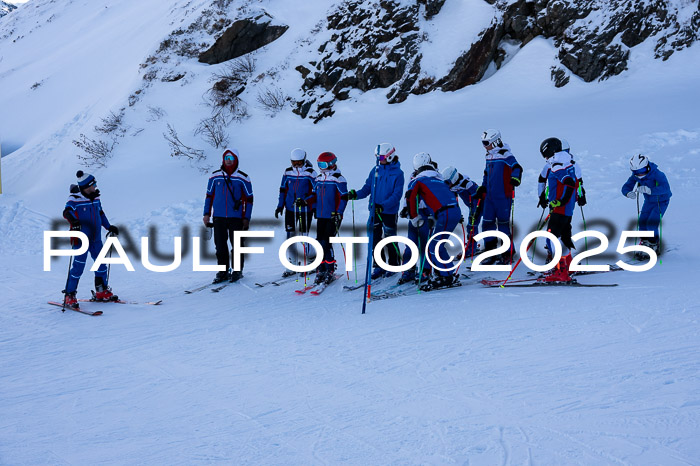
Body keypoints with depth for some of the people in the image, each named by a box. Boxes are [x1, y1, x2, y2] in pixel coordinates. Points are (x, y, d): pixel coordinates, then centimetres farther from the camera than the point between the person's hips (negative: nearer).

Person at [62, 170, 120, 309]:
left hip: (95, 239, 7)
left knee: (101, 263, 12)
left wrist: (109, 227, 25)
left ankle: (102, 292, 27)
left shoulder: (95, 198, 9)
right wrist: (73, 220, -45)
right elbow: (67, 211, -25)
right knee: (78, 266, -9)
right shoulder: (75, 199, -11)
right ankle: (69, 296, 2)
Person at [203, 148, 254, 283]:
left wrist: (246, 218, 0)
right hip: (218, 217, 2)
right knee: (220, 246, 3)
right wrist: (207, 214, 9)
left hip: (236, 217, -2)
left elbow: (249, 198, 4)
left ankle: (237, 270, 16)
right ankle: (223, 271, 14)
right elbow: (209, 195, 14)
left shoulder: (243, 178, 1)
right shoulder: (215, 176, 7)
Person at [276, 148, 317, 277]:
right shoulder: (288, 172, 6)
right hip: (290, 209, 4)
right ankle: (293, 265, 12)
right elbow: (283, 189, 15)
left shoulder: (310, 173, -6)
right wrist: (280, 205, 11)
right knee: (290, 236, 3)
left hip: (305, 209, -4)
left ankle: (311, 263, 16)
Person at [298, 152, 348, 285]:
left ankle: (330, 272, -2)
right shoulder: (319, 178, 13)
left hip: (333, 217, -7)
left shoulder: (338, 179, -8)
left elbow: (343, 198, -10)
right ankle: (321, 270, 13)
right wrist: (305, 201, 1)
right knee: (320, 243, 6)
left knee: (326, 243, -11)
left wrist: (338, 214, -18)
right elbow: (315, 195, 19)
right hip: (320, 216, 7)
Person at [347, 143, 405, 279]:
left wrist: (383, 205, -28)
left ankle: (394, 265, 22)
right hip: (375, 211, 5)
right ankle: (379, 266, 19)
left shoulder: (398, 173, -9)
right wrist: (356, 194, -13)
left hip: (390, 211, -5)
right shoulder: (375, 170, 6)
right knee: (374, 238, 6)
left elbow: (397, 195, -15)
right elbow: (368, 188, 6)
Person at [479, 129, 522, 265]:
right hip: (489, 197, 7)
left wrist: (515, 178, -36)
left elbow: (517, 167, -19)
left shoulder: (505, 156, -9)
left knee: (503, 223, -1)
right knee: (487, 223, 6)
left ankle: (507, 254, 10)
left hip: (503, 197, -7)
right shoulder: (489, 157, 15)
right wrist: (482, 188, 25)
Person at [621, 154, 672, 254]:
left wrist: (649, 190, -54)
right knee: (642, 222, -2)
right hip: (649, 201, 6)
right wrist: (629, 193, -36)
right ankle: (645, 243, 21)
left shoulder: (656, 174, -31)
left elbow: (666, 188, -43)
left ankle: (655, 245, 5)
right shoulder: (635, 176, -14)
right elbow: (625, 187, -11)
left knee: (651, 224, -16)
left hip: (661, 201, -6)